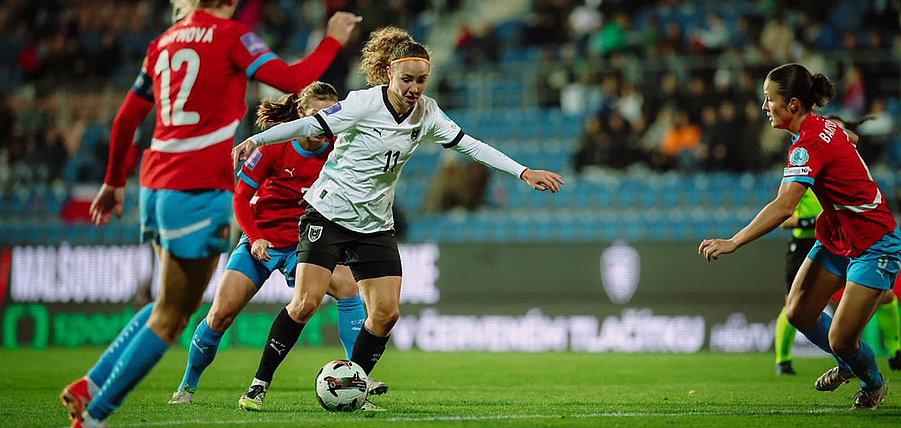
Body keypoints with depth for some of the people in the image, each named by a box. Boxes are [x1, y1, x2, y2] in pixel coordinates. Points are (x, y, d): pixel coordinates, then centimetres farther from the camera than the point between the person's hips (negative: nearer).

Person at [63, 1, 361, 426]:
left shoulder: (164, 42, 14)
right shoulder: (231, 36, -7)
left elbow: (125, 119, 18)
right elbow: (293, 80, -14)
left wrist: (114, 181, 29)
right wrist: (333, 41, 1)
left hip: (155, 185, 8)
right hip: (199, 191, -8)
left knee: (172, 304, 23)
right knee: (171, 316, 1)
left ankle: (89, 386, 16)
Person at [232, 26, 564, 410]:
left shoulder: (426, 113, 1)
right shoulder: (365, 104, -16)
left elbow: (470, 145, 6)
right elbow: (309, 125, -15)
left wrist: (524, 172, 2)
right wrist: (255, 140, -24)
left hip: (375, 226, 6)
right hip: (329, 215, -6)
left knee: (386, 312, -6)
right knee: (306, 302, -18)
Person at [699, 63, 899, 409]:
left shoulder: (810, 144, -28)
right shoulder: (820, 127, 0)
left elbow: (784, 206, -39)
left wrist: (734, 242, -45)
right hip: (836, 238, 9)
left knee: (840, 340, -9)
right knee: (798, 313, 6)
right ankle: (846, 365, 33)